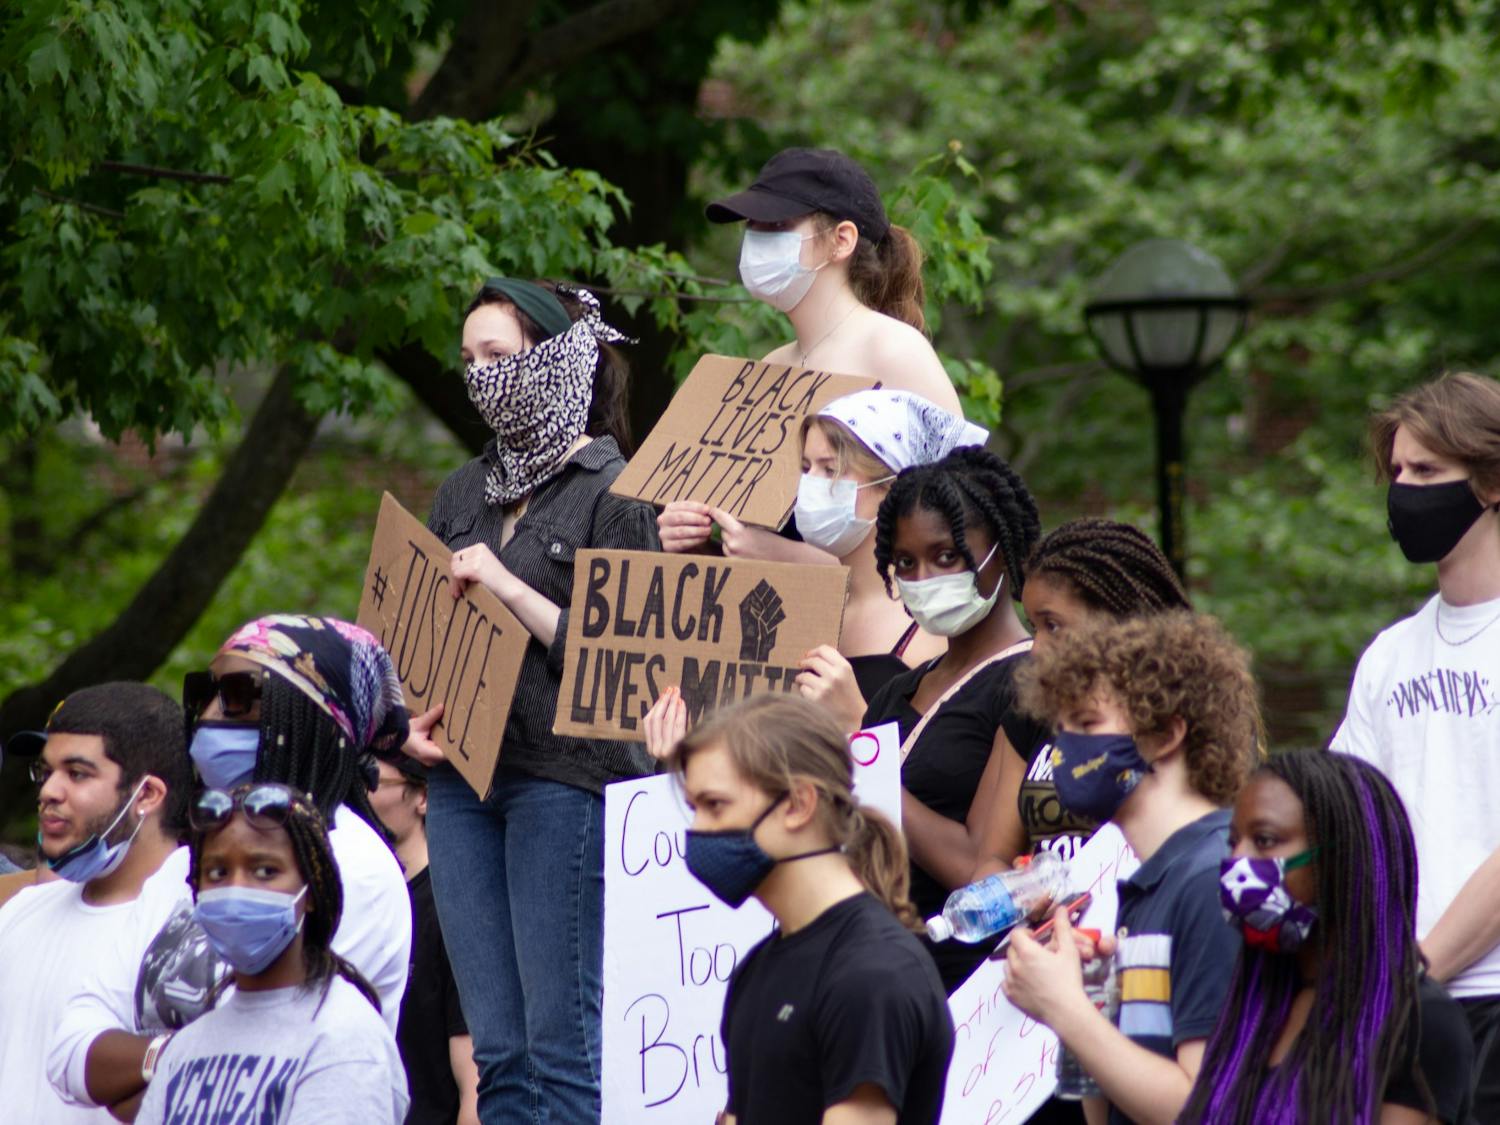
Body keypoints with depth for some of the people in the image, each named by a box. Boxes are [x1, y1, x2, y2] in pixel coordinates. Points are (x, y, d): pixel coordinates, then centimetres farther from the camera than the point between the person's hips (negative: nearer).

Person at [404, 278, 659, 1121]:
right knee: (497, 1048, 6)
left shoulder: (614, 492, -3)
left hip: (567, 778, -7)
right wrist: (417, 717, 7)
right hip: (464, 775, 7)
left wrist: (510, 588, -15)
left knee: (564, 1043, -8)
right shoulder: (466, 494, 18)